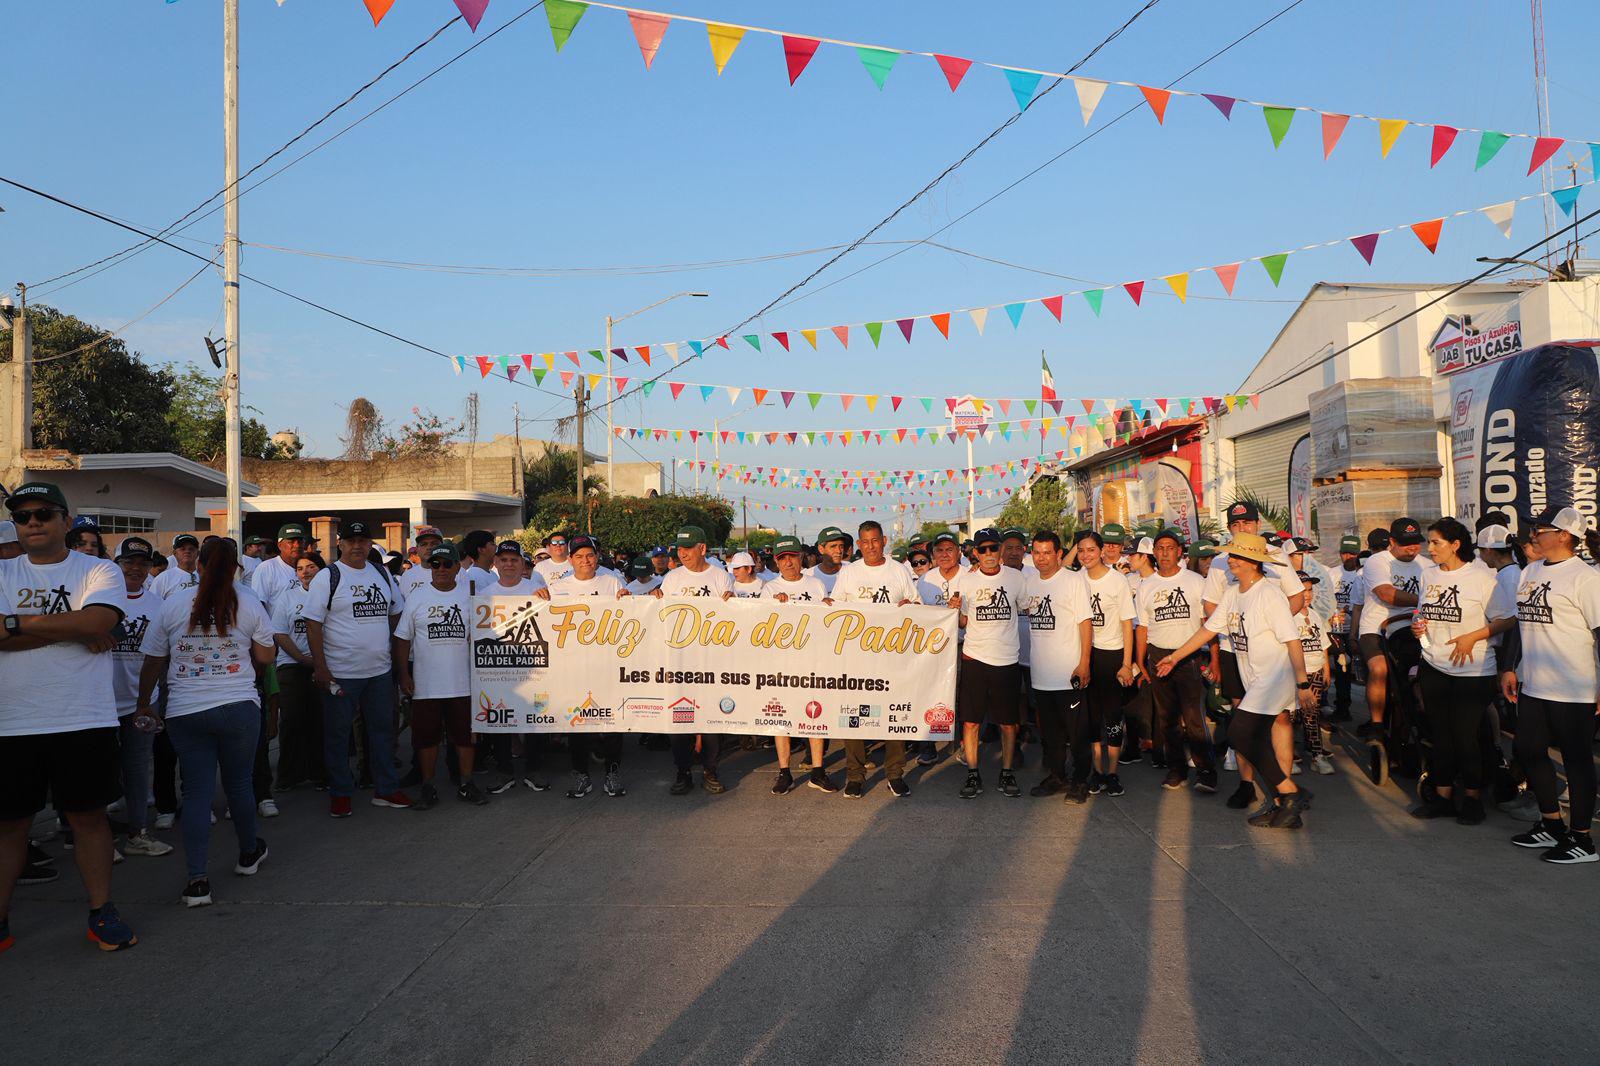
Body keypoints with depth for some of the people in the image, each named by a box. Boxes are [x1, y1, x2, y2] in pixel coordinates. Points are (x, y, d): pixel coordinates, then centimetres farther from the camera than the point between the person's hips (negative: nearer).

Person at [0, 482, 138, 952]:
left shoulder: (99, 571, 1)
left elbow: (98, 621, -18)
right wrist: (72, 630, -14)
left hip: (84, 720, -2)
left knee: (88, 815, 8)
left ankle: (101, 911, 19)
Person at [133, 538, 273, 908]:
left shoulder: (173, 604, 1)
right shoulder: (249, 603, -2)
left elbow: (153, 662, 6)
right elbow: (265, 656, 4)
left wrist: (144, 704, 19)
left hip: (185, 712, 1)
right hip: (239, 707, -1)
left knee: (196, 790, 5)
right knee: (239, 783, 15)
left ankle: (198, 878, 0)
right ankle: (249, 853, 33)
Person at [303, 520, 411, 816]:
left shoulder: (382, 575, 9)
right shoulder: (327, 577, -6)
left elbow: (395, 612, 21)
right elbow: (313, 624, -9)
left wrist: (388, 648, 11)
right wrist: (320, 668, -14)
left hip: (379, 671, 5)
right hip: (340, 672, -5)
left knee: (383, 729, 11)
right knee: (337, 734, 4)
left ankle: (386, 789, 21)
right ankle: (340, 793, 16)